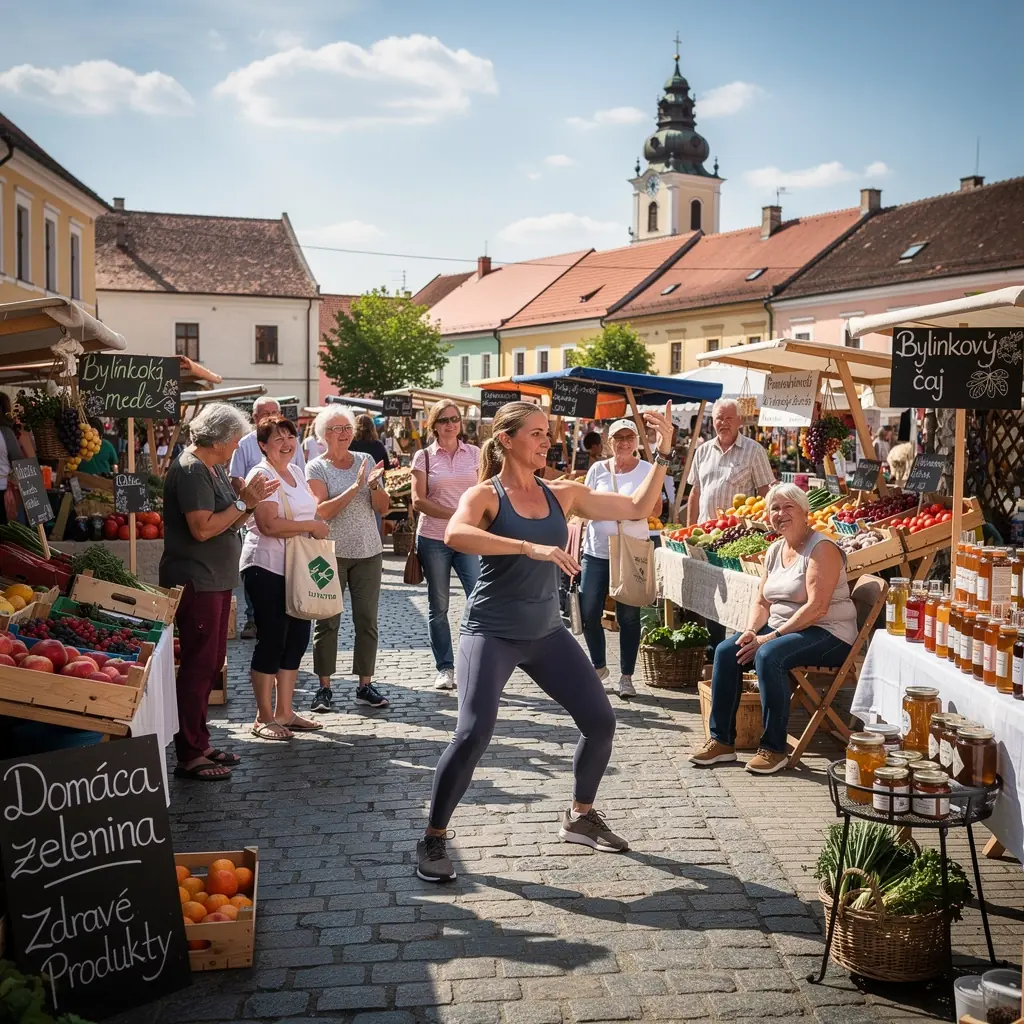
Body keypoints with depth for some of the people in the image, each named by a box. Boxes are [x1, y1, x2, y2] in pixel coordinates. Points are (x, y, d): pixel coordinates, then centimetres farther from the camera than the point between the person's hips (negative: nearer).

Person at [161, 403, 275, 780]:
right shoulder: (191, 471, -17)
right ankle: (189, 756, 2)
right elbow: (202, 528, -25)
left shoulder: (214, 468, 14)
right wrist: (244, 502, -17)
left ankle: (200, 743, 25)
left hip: (216, 581, 10)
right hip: (196, 582, -10)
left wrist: (249, 499, -1)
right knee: (198, 666, -5)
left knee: (211, 664, 15)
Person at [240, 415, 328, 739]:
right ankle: (263, 718, 9)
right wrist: (312, 526, -16)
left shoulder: (295, 472, 14)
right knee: (271, 640, -2)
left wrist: (318, 529, 7)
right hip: (267, 568, -9)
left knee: (297, 637, 10)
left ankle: (284, 712, 21)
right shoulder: (262, 475, -13)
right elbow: (269, 524, -24)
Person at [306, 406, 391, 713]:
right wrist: (356, 486, -20)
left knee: (367, 620, 4)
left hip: (368, 552, 3)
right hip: (332, 552, -3)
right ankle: (324, 687, 8)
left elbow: (382, 508, 6)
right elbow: (321, 512, -16)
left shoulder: (365, 461, 7)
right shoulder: (317, 468, -3)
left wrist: (373, 484, -14)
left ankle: (365, 685, 12)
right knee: (327, 621, 0)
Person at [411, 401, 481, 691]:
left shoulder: (474, 454, 7)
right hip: (433, 539, 0)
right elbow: (418, 501, -4)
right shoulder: (424, 456, 2)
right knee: (438, 606, 6)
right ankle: (445, 668, 16)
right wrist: (454, 514, -14)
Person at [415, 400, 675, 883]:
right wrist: (530, 547, -41)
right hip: (491, 632, -6)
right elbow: (455, 535, -32)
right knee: (473, 734, -18)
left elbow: (637, 508, 9)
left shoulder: (562, 494, 5)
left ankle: (580, 817, 27)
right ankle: (433, 840, 0)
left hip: (546, 631, 6)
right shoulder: (485, 494, -10)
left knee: (601, 721, 3)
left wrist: (663, 451, 1)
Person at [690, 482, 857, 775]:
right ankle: (721, 740, -4)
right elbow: (763, 603, 14)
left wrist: (771, 637, -24)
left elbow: (816, 607, -23)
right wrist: (751, 632, -7)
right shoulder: (775, 551, 12)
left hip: (826, 634, -8)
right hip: (780, 629, 8)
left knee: (768, 656, -33)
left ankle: (773, 749, -22)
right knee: (726, 651, -11)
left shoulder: (822, 548, -14)